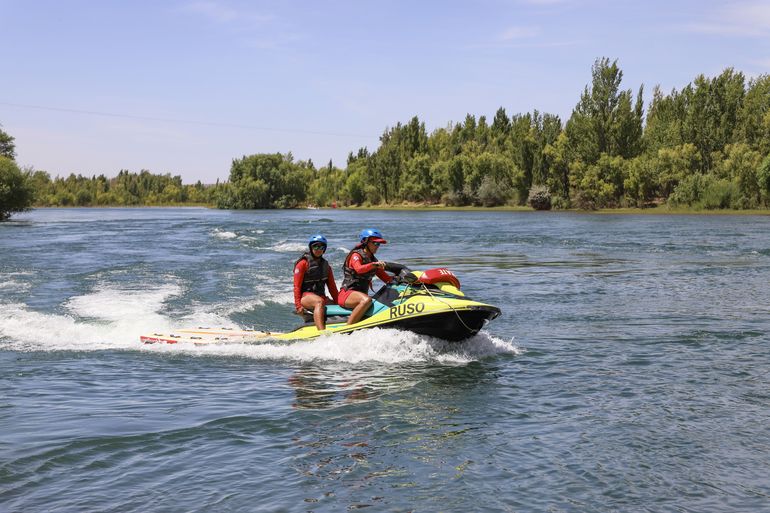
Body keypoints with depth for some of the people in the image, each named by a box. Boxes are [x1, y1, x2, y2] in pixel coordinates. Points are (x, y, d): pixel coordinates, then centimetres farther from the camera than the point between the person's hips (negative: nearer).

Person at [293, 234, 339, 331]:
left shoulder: (326, 265, 18)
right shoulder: (303, 263, 0)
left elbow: (332, 287, 18)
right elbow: (297, 286, -6)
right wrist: (298, 305, -16)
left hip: (321, 296, 8)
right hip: (306, 296, -8)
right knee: (319, 302, -38)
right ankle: (322, 332, -56)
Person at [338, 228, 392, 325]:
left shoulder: (373, 260, 18)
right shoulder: (356, 255, -5)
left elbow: (387, 279, 14)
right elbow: (359, 269, -28)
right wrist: (374, 265, -44)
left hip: (362, 294, 8)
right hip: (347, 294, -8)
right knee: (366, 300, -38)